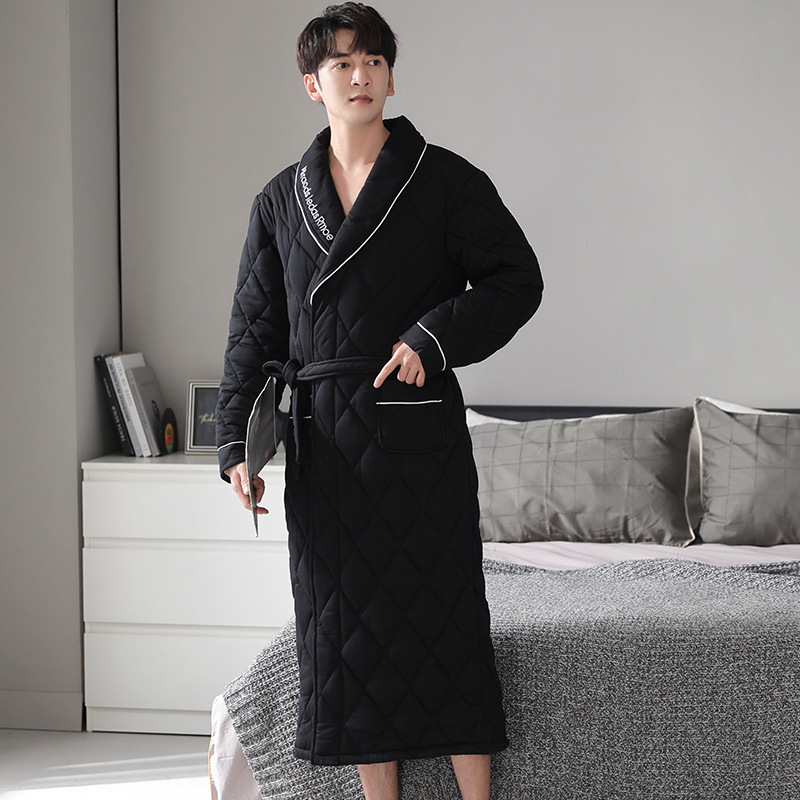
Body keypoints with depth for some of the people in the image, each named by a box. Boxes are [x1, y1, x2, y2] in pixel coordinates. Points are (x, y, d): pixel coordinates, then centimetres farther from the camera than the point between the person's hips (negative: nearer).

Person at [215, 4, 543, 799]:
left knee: (442, 616, -2)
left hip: (419, 434, -3)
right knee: (346, 626, 5)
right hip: (322, 442, 4)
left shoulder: (443, 179, 1)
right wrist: (236, 443, 3)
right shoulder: (281, 198, 11)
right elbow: (254, 326, 11)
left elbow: (516, 279, 0)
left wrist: (434, 337, -14)